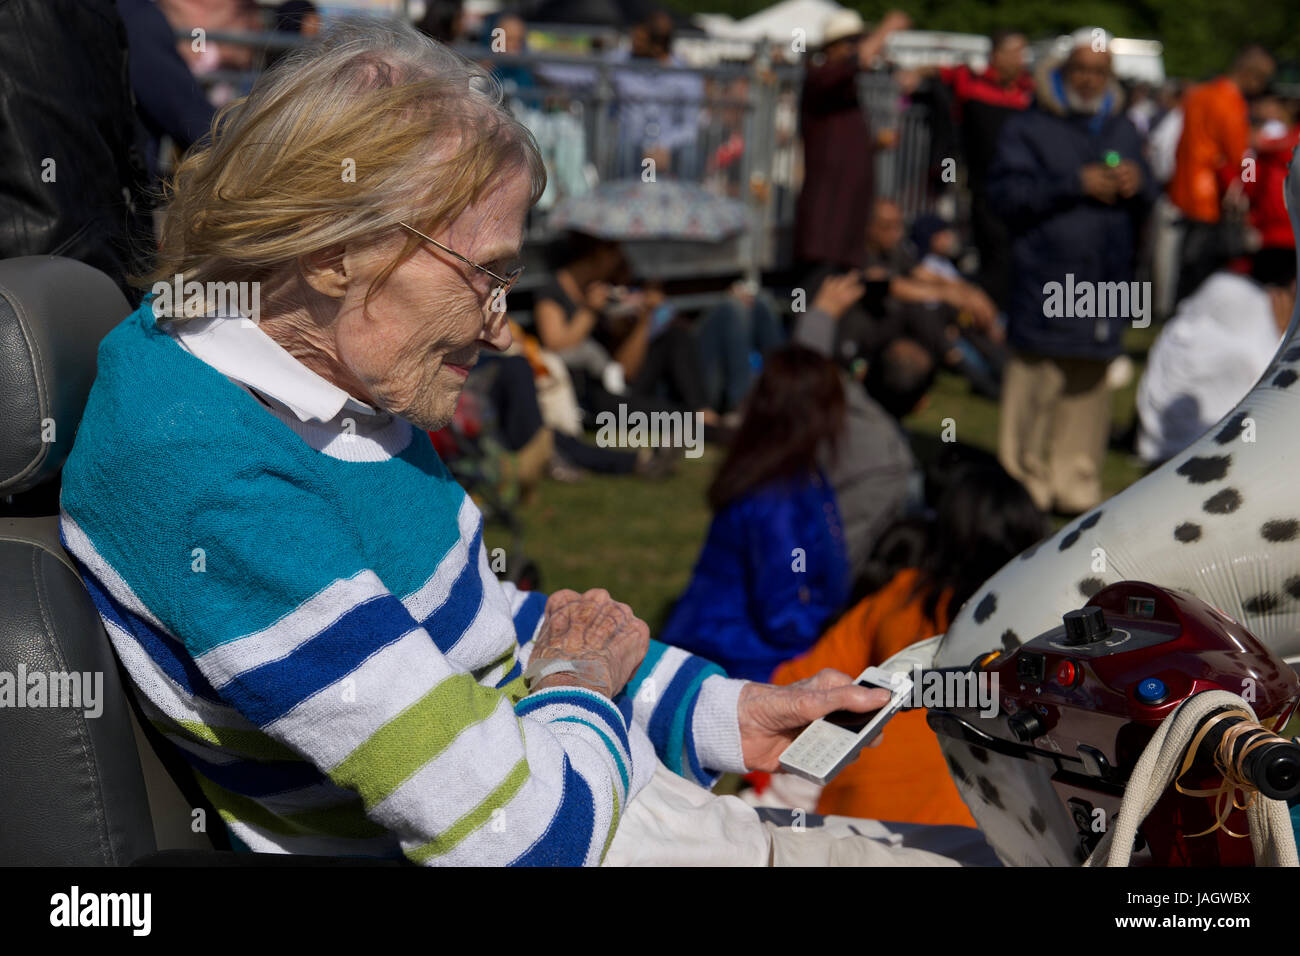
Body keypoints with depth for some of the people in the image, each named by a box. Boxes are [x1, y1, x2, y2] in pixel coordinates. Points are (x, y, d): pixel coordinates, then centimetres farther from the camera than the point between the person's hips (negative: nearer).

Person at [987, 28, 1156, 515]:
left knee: (1088, 384, 8)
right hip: (1045, 279, -5)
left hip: (1105, 282, 5)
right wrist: (1076, 185, -13)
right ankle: (1026, 486, 2)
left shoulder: (1124, 133, 20)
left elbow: (1147, 203, 20)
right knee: (1036, 382, -8)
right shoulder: (1027, 128, 3)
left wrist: (1138, 186, -4)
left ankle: (1076, 485, 17)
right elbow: (1006, 192, -11)